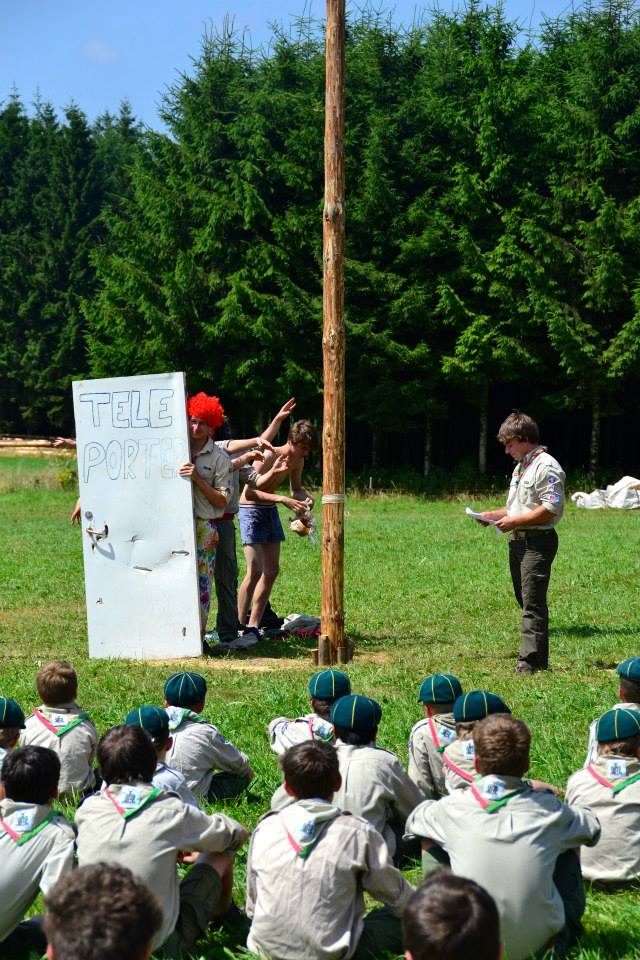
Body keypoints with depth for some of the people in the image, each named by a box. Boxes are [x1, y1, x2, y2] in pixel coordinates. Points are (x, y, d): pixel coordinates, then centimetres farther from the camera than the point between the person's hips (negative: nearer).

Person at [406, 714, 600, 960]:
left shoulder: (454, 807, -6)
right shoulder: (548, 808, -5)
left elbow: (413, 821, 17)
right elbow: (593, 828, 17)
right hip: (538, 940, 0)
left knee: (430, 841, 18)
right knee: (568, 842, 21)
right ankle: (567, 929, 31)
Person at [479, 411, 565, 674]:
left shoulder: (546, 466, -12)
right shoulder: (520, 467, 20)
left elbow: (551, 509, -20)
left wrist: (514, 521, -17)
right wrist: (496, 515, 13)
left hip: (538, 541, -10)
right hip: (518, 541, 10)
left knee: (533, 603, -12)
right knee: (526, 601, 12)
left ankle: (529, 661, -14)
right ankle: (538, 659, 19)